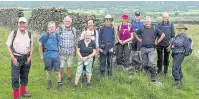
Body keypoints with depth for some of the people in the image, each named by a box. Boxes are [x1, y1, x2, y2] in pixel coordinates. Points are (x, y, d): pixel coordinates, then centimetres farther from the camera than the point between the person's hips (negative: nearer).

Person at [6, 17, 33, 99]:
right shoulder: (13, 33, -7)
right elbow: (8, 46, -4)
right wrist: (13, 57, -11)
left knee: (24, 76, 15)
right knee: (15, 77, -4)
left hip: (26, 58, 4)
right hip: (16, 58, -3)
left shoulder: (29, 34, 3)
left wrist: (30, 57, 1)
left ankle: (23, 92, 32)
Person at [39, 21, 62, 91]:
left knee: (57, 71, 3)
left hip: (56, 56, 1)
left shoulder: (57, 36, -1)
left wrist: (57, 53, 11)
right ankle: (49, 83, 35)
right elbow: (40, 45, 2)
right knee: (48, 70, 15)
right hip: (47, 56, -1)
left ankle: (59, 84, 17)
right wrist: (41, 55, 5)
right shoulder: (44, 35, -8)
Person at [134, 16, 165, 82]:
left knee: (151, 63, -15)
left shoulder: (154, 29, -1)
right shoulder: (142, 29, 5)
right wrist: (138, 39, 11)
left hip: (151, 49, -3)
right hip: (143, 48, 3)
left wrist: (157, 42, 1)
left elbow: (163, 35, 4)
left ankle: (153, 76, -7)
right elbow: (135, 33, 21)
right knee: (145, 63, 8)